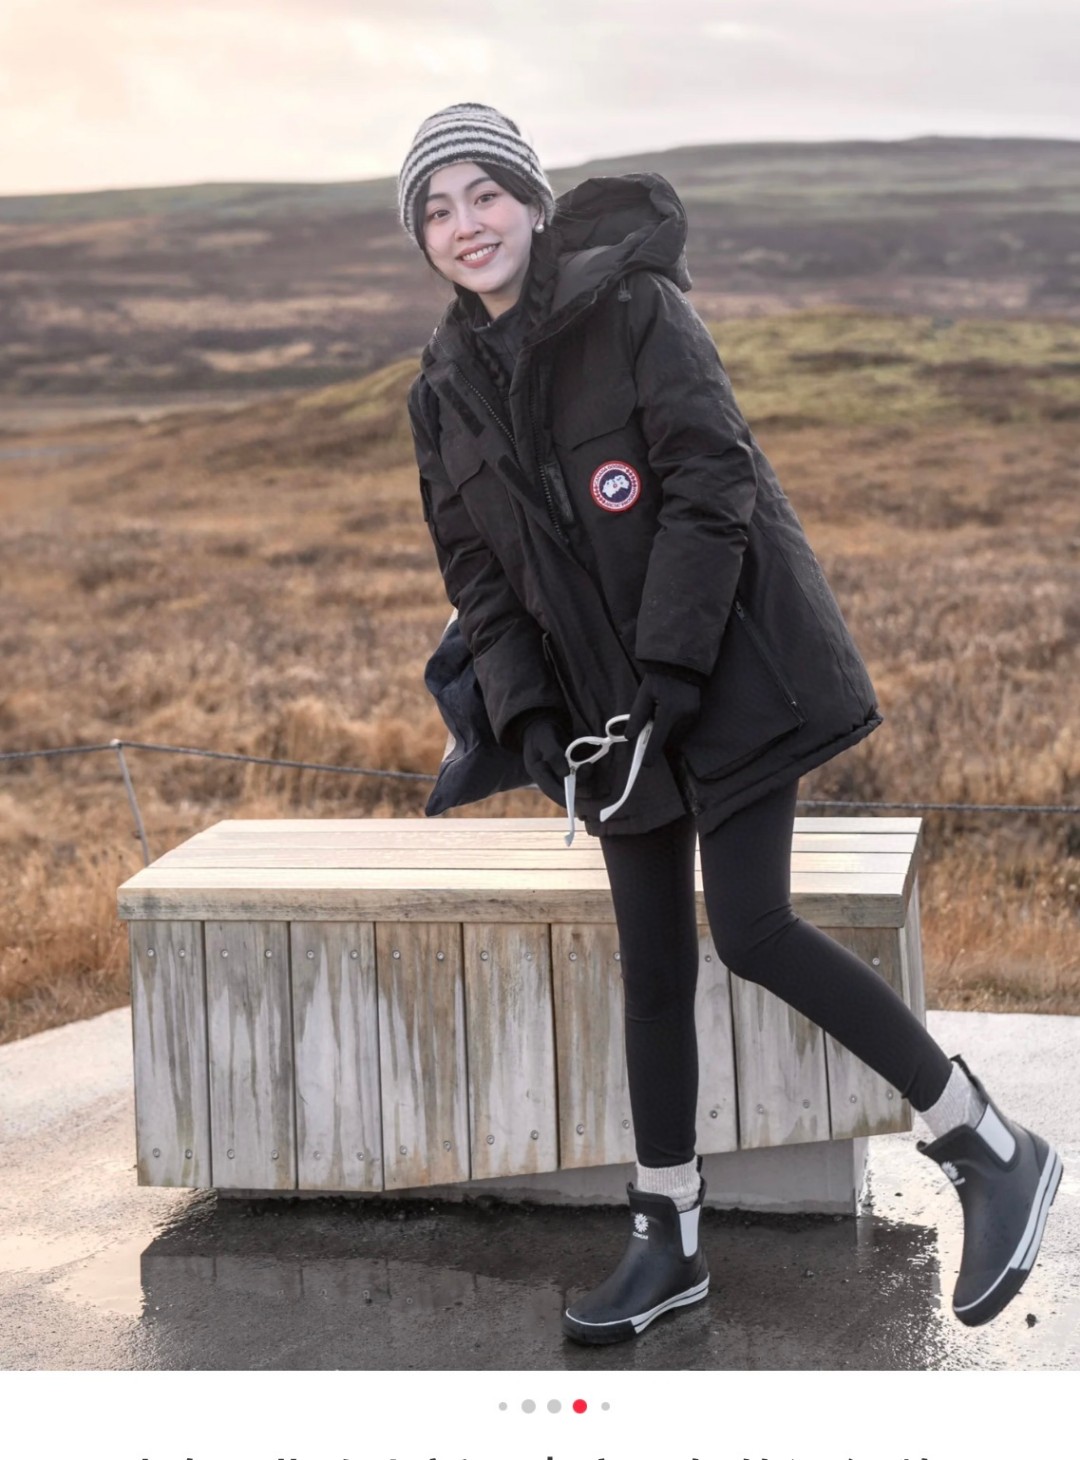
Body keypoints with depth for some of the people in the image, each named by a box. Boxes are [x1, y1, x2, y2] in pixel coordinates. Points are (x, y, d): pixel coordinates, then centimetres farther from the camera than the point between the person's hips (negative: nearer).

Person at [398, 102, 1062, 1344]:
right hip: (612, 695, 6)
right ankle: (669, 1242, 22)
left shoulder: (634, 307, -11)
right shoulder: (445, 390, 7)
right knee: (652, 963, 9)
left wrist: (671, 672, -22)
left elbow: (711, 487, -17)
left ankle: (994, 1155, 4)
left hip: (730, 664, -6)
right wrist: (529, 718, -5)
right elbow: (478, 576, 8)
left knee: (750, 930, -11)